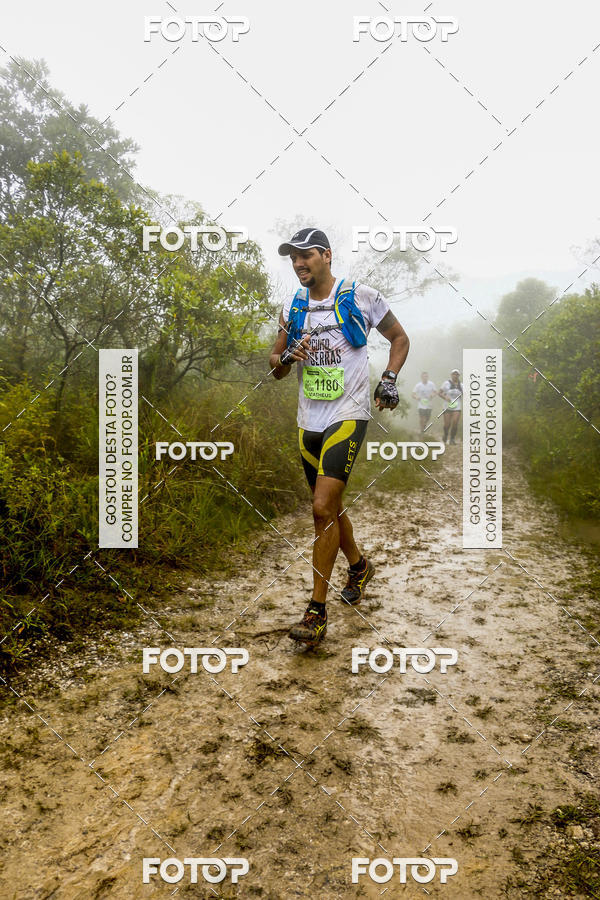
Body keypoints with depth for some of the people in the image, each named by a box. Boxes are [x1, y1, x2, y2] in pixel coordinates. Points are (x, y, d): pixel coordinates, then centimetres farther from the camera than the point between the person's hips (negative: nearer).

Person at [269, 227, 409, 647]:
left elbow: (399, 338, 9)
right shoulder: (293, 307, 9)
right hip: (309, 421, 6)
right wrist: (287, 358, -9)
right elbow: (275, 366, 14)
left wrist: (389, 379, -6)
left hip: (348, 416, -6)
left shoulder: (361, 296, -3)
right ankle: (359, 566, 43)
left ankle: (318, 611, -5)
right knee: (329, 506, 16)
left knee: (323, 508, -15)